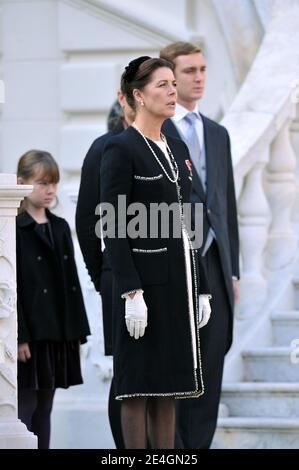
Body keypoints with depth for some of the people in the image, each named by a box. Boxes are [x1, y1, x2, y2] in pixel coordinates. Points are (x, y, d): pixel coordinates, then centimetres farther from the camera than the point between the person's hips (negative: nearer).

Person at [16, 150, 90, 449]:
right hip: (29, 334, -6)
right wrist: (19, 337, -18)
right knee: (25, 407, -5)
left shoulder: (60, 228, 13)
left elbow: (71, 282, 15)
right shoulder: (14, 229, -7)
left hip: (58, 335, 6)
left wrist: (77, 333, 11)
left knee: (44, 408, 8)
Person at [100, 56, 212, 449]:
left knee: (169, 385, 9)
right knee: (139, 385, -3)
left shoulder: (177, 149, 15)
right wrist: (131, 292, -20)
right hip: (144, 278, -8)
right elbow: (113, 228, -13)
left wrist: (200, 289, 14)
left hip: (179, 279, 8)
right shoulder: (121, 148, -8)